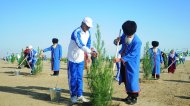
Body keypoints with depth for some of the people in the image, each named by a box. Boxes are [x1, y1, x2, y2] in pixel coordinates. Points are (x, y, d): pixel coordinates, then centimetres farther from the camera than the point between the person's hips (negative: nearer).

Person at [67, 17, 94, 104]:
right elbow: (81, 45, -38)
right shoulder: (76, 33, -24)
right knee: (73, 78, 2)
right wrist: (91, 52, -49)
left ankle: (79, 95, 14)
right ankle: (73, 96, 15)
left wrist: (88, 55, 1)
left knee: (80, 78, 8)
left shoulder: (88, 33, 1)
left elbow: (88, 44, 11)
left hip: (81, 58, 6)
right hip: (73, 58, -6)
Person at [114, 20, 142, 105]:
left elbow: (132, 55, -24)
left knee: (132, 80, -2)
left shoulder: (137, 42, -24)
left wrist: (120, 59, -27)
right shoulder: (124, 35, -3)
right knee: (126, 80, 13)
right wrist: (116, 41, -13)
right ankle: (129, 96, 27)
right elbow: (119, 41, 12)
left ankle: (134, 98, 12)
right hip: (124, 62, 7)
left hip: (132, 64, -7)